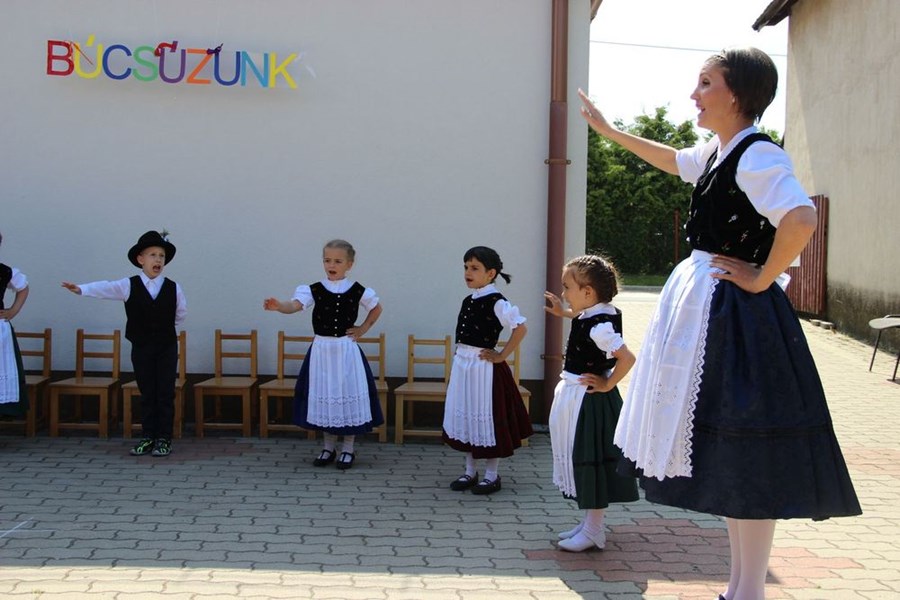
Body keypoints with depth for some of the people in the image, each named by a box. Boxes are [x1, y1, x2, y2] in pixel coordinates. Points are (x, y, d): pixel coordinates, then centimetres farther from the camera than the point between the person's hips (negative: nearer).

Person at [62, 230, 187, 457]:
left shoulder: (173, 288, -2)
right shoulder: (129, 286, -5)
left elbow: (181, 314, 12)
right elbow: (106, 288, -20)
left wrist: (165, 328, 9)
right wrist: (81, 289, -35)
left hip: (167, 347, 0)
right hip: (141, 348, 0)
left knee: (166, 394, 1)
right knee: (147, 394, 7)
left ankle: (164, 439, 7)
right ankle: (148, 438, 14)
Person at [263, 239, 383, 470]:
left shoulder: (357, 291, -3)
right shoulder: (315, 290, -4)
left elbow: (377, 308, 14)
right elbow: (295, 305, -20)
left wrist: (363, 329, 5)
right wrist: (278, 306, -40)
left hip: (347, 349, -1)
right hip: (322, 349, 1)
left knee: (348, 395, 2)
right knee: (324, 396, 8)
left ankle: (348, 448, 15)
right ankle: (328, 447, 22)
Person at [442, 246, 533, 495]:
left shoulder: (496, 302, -14)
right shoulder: (468, 301, 9)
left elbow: (520, 328, -22)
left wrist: (501, 356, -18)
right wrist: (461, 358, 13)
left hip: (485, 367, -8)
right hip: (463, 364, 8)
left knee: (488, 418, 1)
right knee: (465, 416, 12)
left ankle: (492, 475, 13)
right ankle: (470, 471, 24)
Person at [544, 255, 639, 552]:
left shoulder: (599, 326, -24)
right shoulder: (589, 316, 4)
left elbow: (627, 358, -32)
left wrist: (607, 384, -21)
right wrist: (563, 312, 29)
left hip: (590, 400, -10)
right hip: (575, 396, 10)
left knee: (591, 459, 0)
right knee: (580, 458, 17)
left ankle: (594, 532, 11)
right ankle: (589, 523, 29)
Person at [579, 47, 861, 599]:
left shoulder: (756, 154, -16)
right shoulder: (716, 152, 12)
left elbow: (802, 219, -33)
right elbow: (674, 160, 35)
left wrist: (762, 278, -21)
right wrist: (609, 131, 41)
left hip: (736, 314, -10)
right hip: (702, 303, 10)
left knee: (746, 454, -3)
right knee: (725, 453, 14)